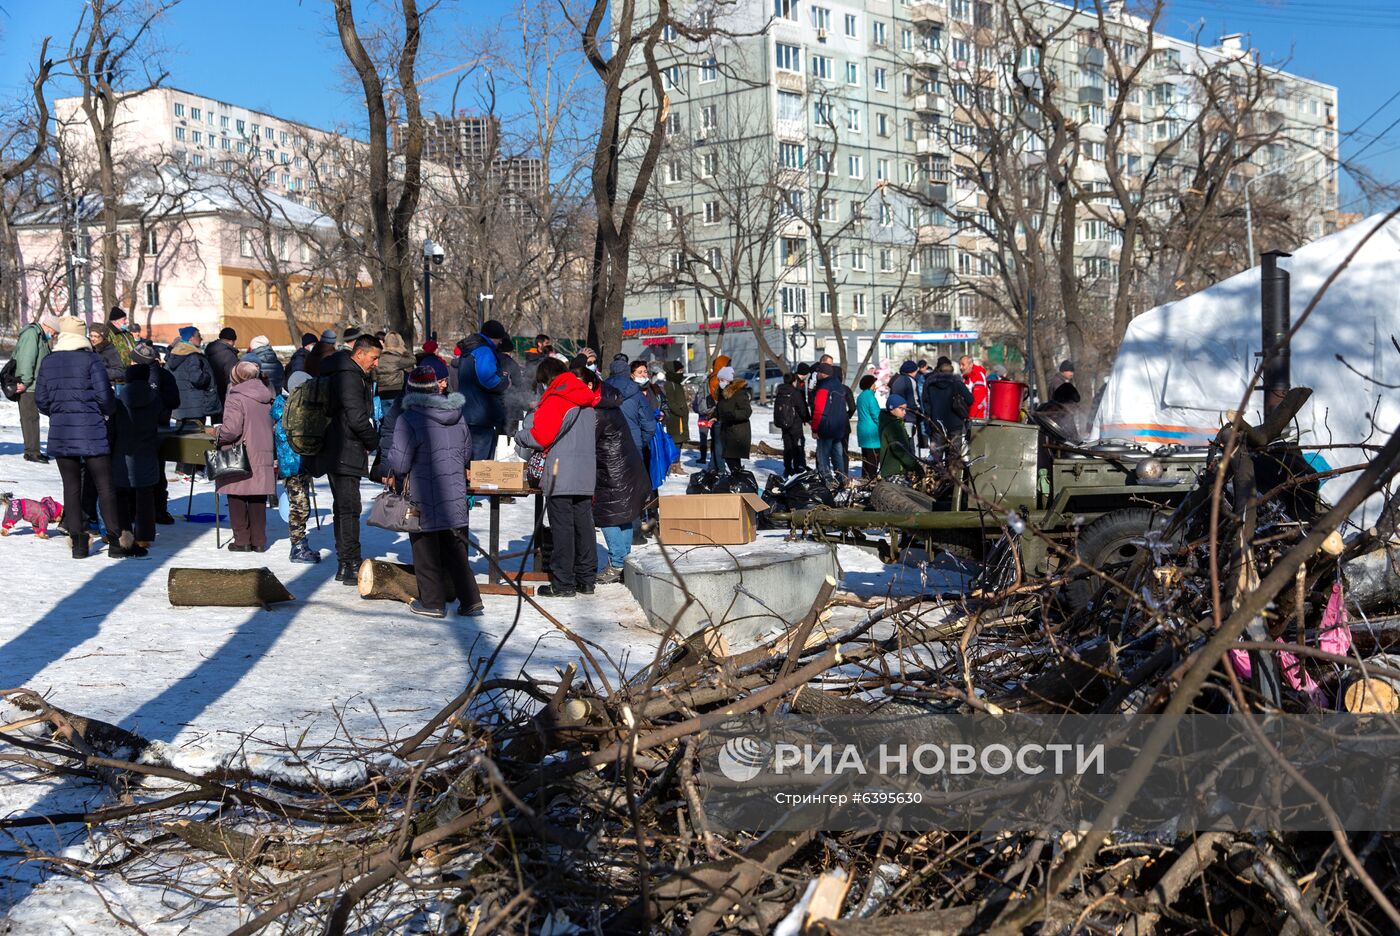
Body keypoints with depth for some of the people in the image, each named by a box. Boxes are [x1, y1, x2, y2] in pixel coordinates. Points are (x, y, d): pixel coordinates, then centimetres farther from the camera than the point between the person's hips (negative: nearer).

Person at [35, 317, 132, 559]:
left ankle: (78, 541, 8)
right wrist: (110, 411, 9)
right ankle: (117, 542, 0)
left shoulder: (48, 362, 5)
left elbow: (40, 399, 8)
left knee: (71, 486, 9)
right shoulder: (91, 360, -9)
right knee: (105, 486, 1)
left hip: (60, 433, 4)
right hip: (91, 432, -4)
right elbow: (104, 395, -12)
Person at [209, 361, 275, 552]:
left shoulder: (235, 398, -11)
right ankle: (259, 541, 12)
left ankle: (242, 540, 4)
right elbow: (274, 428, 15)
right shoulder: (267, 399, 10)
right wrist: (275, 459, 21)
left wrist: (216, 433, 0)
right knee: (258, 500, 10)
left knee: (237, 499, 4)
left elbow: (231, 429, -20)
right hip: (263, 458, 6)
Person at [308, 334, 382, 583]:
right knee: (349, 509, -9)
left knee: (343, 509, 14)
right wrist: (375, 442, -8)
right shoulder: (349, 376, -16)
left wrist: (370, 441, 12)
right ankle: (351, 567, -8)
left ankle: (344, 565, 20)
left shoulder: (341, 373, 18)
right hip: (345, 455, -11)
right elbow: (358, 419, -23)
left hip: (336, 455, 11)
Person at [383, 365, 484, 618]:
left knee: (426, 551, 9)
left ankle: (432, 602, 16)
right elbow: (466, 453, 15)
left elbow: (398, 463, -16)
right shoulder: (457, 415, 5)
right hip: (455, 497, 5)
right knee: (456, 549, 13)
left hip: (424, 500, -5)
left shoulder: (409, 419, -15)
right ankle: (470, 600, 11)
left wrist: (389, 470, 6)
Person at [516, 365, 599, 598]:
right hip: (586, 478, 7)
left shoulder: (556, 402, -7)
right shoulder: (588, 407, 16)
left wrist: (520, 436, 8)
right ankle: (586, 580, 16)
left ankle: (563, 583, -2)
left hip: (561, 478, -7)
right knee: (583, 526, 11)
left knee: (562, 528, -4)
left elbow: (540, 437, -11)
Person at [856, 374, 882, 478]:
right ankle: (871, 477, -9)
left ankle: (864, 477, 18)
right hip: (872, 430, -9)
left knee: (865, 456, 14)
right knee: (874, 456, -7)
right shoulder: (870, 396, -14)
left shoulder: (860, 396, 13)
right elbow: (875, 414, -16)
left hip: (862, 429, 9)